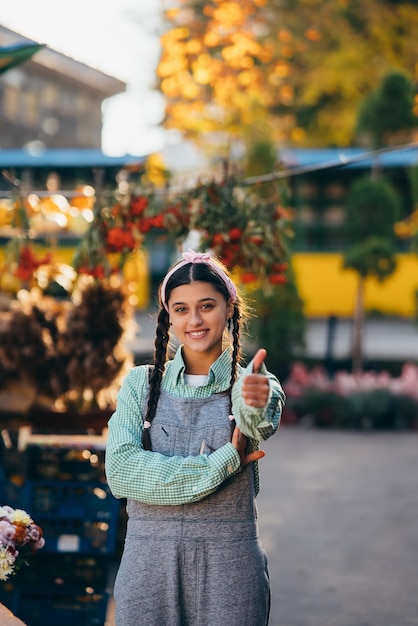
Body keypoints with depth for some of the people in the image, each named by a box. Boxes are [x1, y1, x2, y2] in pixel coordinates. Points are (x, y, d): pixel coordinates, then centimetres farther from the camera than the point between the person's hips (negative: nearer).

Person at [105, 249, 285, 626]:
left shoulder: (250, 383, 2)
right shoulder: (141, 384, 4)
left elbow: (261, 422, -23)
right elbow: (120, 471, -10)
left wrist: (257, 400, -46)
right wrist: (220, 464, -16)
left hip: (229, 566, -1)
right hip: (150, 563, 1)